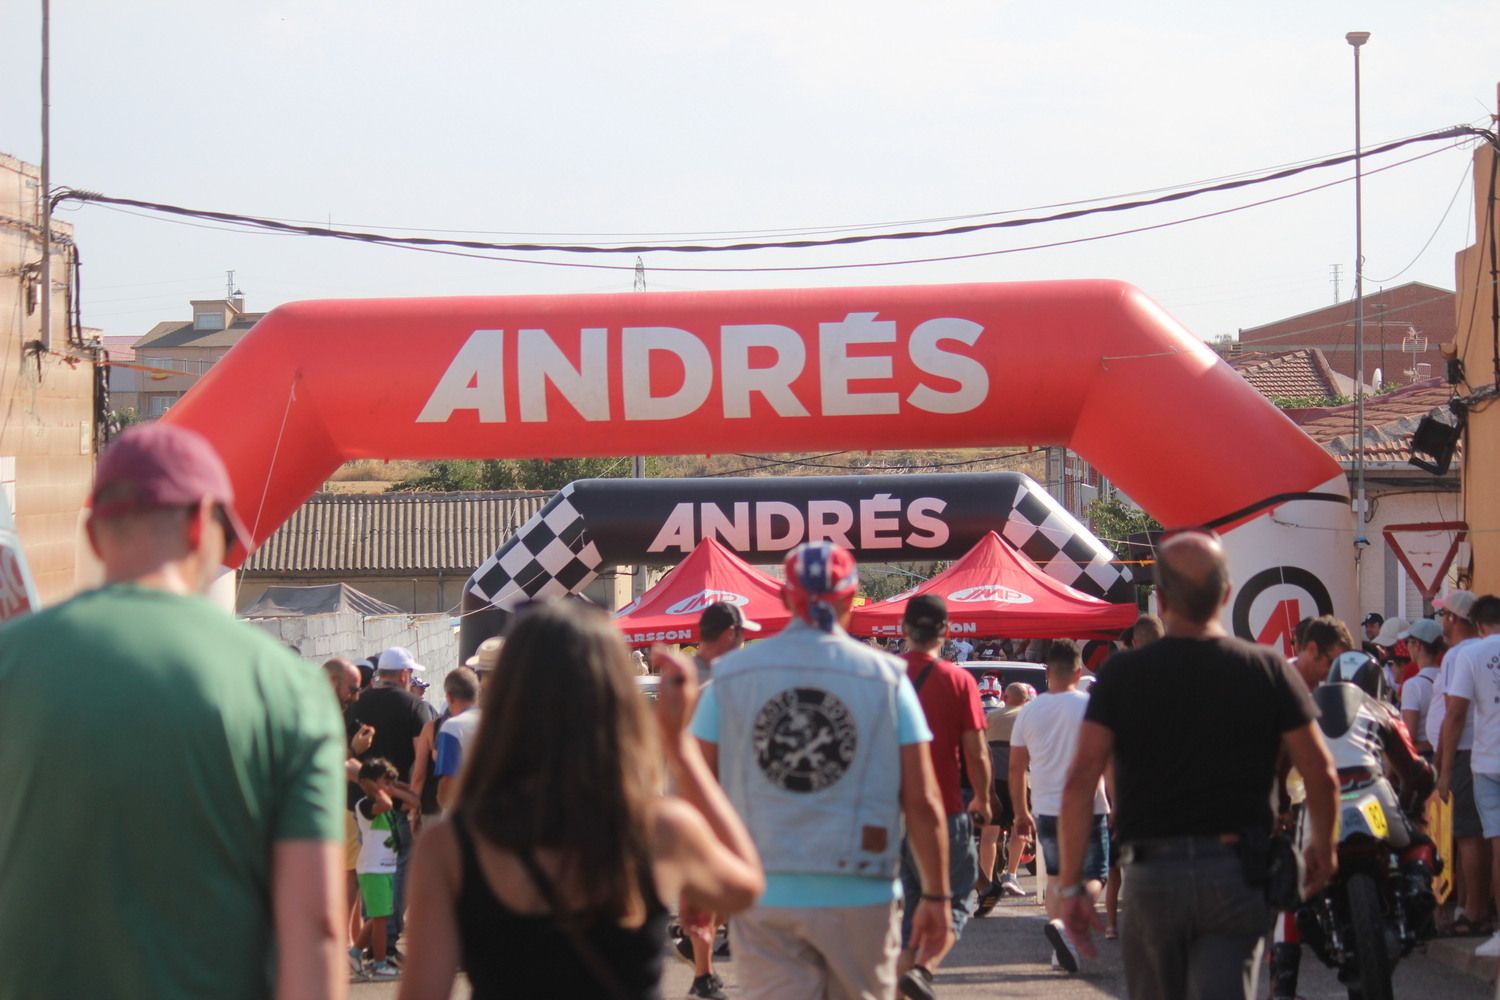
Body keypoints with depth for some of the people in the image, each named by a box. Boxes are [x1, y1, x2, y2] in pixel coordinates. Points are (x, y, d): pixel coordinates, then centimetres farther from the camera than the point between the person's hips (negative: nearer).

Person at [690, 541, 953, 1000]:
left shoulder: (730, 675, 1)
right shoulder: (886, 677, -2)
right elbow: (922, 802, -4)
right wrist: (936, 896, 4)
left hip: (763, 898, 0)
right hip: (859, 896, 0)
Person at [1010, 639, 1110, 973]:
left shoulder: (1029, 712, 4)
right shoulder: (1091, 707, -7)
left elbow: (1016, 767, 8)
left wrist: (1021, 813, 17)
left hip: (1046, 810, 4)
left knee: (1056, 876, 17)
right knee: (1092, 877, 2)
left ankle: (1061, 950, 10)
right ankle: (1064, 925, -24)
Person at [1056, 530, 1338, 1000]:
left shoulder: (1122, 674, -2)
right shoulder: (1268, 670, 0)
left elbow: (1081, 779, -9)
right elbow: (1321, 773, 0)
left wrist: (1071, 884, -5)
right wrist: (1322, 845, 18)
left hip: (1151, 873, 0)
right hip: (1237, 871, 0)